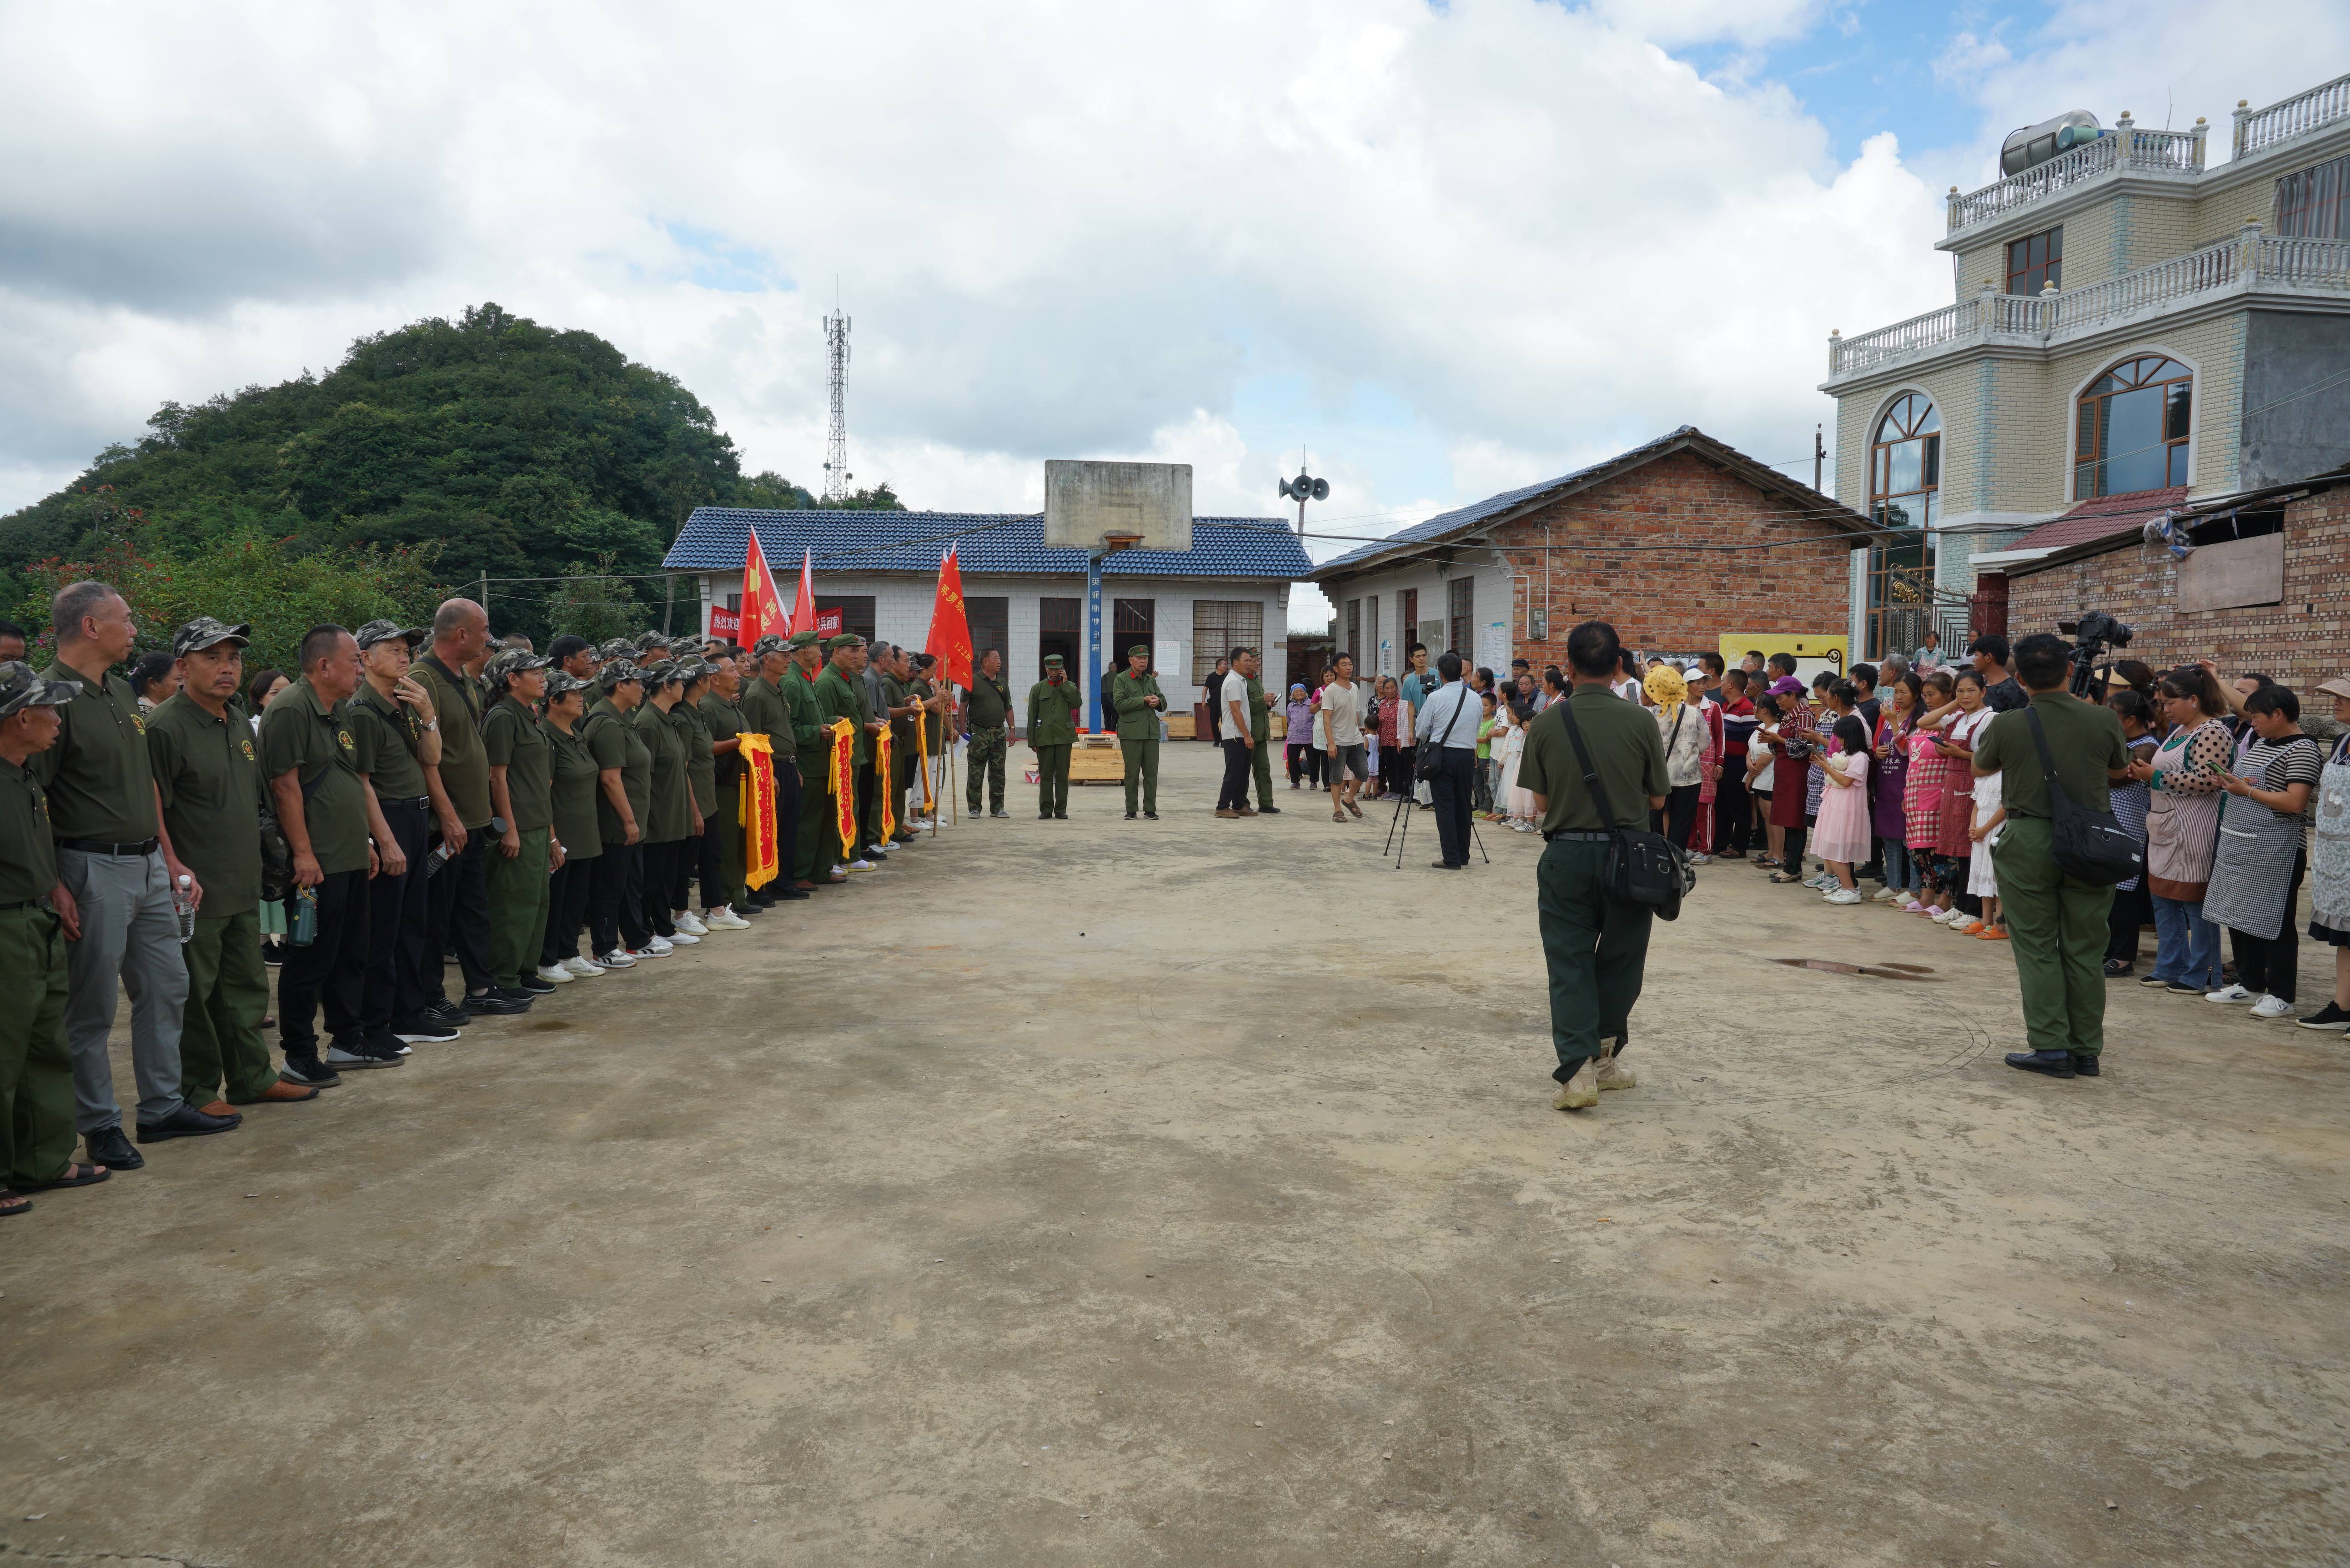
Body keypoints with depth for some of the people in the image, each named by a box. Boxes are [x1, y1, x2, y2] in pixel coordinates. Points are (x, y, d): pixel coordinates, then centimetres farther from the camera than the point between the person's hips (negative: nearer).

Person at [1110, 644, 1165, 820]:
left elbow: (1164, 704, 21)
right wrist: (1144, 700, -14)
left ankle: (1150, 810, 10)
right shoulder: (1121, 679, 0)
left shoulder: (1151, 680, 17)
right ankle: (1131, 811, 7)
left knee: (1152, 773, 3)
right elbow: (1120, 704, -12)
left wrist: (1158, 702, -4)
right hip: (1131, 732, -5)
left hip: (1151, 732, 5)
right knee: (1132, 773, 1)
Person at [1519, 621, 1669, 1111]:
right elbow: (1657, 800, 0)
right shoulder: (1640, 721, -8)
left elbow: (1541, 803, 1)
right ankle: (1605, 1056, 25)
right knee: (1619, 960, 15)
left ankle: (1576, 1068, -5)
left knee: (1569, 964, 5)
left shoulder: (1547, 724, -6)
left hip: (1566, 854, 0)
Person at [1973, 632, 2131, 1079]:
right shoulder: (2102, 719, -7)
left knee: (2037, 947, 6)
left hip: (2028, 841, -2)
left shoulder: (2006, 726, -11)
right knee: (2085, 949, 10)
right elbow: (2121, 770, 14)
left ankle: (2051, 1047, 4)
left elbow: (1978, 768, 10)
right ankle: (2086, 1050, 16)